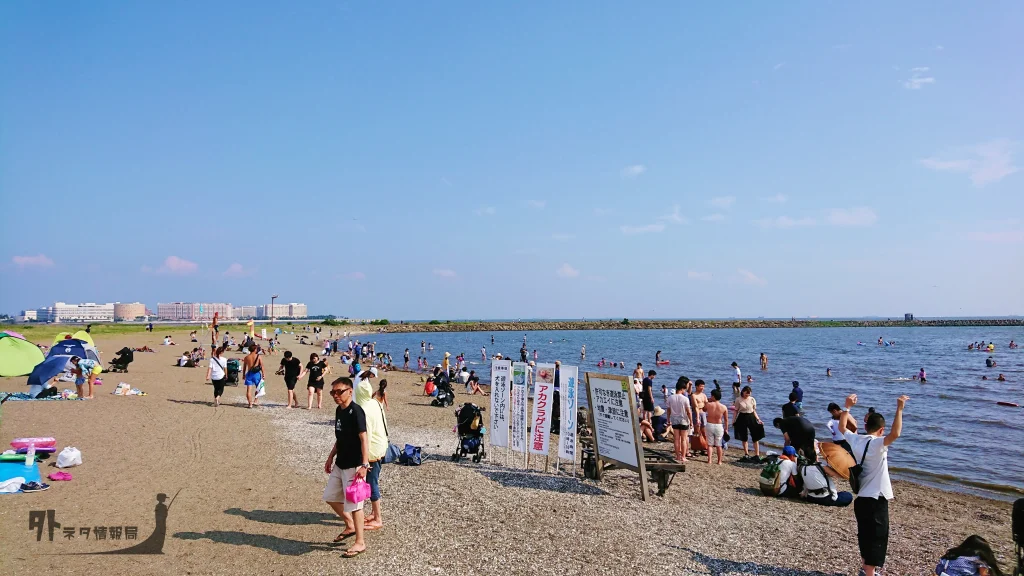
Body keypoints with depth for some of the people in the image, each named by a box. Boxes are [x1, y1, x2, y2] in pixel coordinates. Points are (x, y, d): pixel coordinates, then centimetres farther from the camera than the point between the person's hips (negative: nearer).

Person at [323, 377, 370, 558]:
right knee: (330, 497, 17)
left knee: (353, 503, -2)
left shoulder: (356, 411, -19)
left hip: (353, 466, -9)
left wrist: (364, 465, -28)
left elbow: (364, 439, -23)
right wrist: (331, 457, 20)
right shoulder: (338, 410, 8)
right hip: (340, 464, 9)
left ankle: (360, 542, 10)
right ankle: (350, 526, 36)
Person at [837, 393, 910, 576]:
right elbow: (895, 433, -36)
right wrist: (899, 409, -34)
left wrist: (847, 407, 25)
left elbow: (842, 427, 21)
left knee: (865, 536, 23)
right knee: (876, 539, 0)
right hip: (876, 499, -8)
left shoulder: (855, 440, 2)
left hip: (860, 498, 8)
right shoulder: (877, 444, -18)